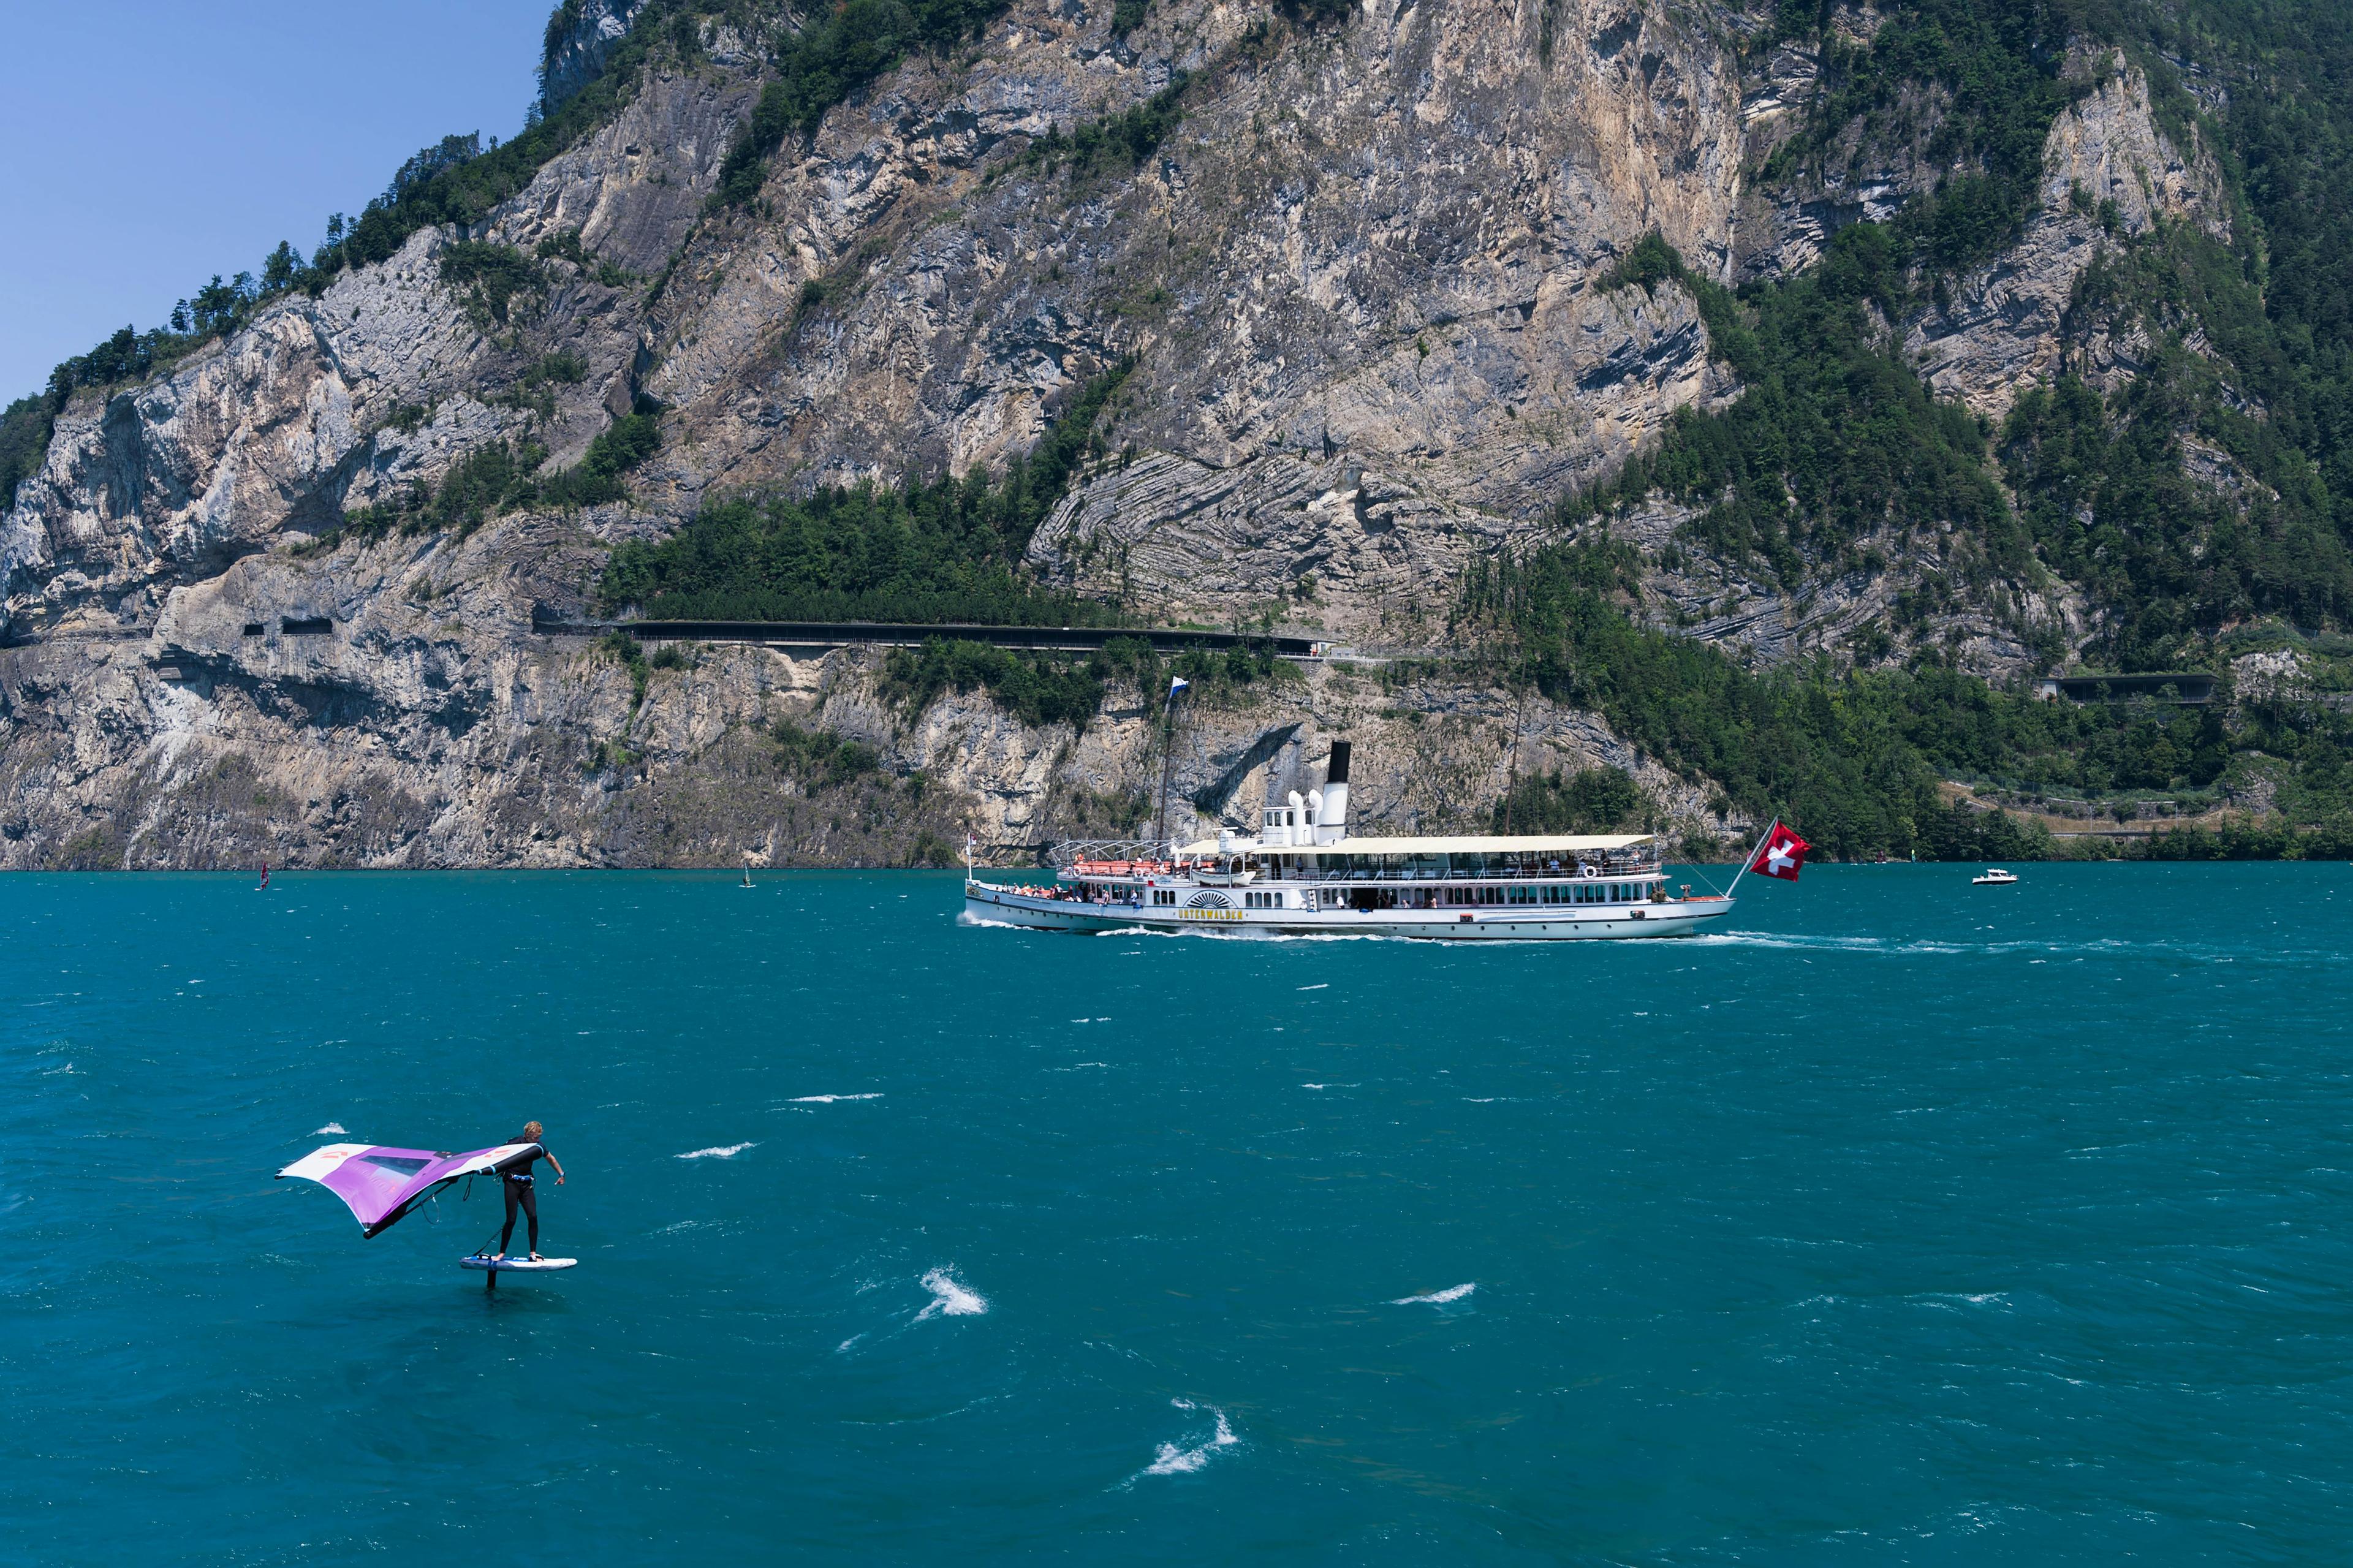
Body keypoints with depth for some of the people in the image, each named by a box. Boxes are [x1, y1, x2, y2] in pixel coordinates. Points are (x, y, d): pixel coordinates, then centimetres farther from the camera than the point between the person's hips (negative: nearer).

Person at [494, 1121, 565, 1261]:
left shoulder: (538, 1146, 1)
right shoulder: (515, 1143, -16)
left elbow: (551, 1159, 17)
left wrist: (561, 1174, 20)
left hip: (526, 1184, 4)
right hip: (512, 1182, -4)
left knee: (533, 1217, -9)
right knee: (511, 1220, -7)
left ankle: (533, 1253, -3)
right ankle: (502, 1253, 8)